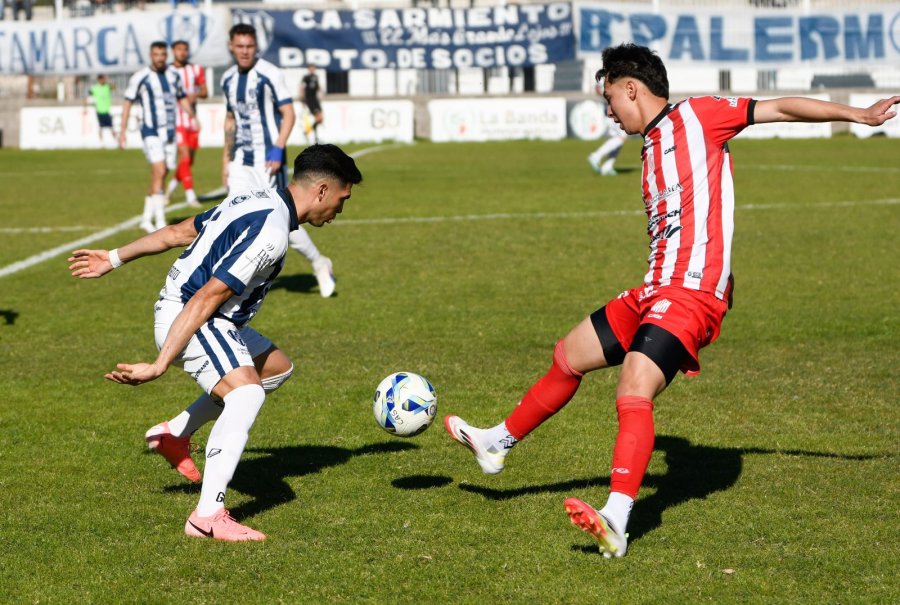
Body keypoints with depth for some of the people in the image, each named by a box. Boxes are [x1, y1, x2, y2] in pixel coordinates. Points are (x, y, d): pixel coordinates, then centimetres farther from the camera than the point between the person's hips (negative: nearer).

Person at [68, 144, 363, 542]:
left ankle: (175, 433, 25)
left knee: (277, 368, 23)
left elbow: (177, 232, 16)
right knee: (246, 394, -28)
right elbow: (205, 299, -27)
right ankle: (208, 517, -32)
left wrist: (115, 259, 24)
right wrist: (160, 366, -28)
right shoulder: (270, 233, -23)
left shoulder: (257, 198, 8)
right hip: (189, 319, -11)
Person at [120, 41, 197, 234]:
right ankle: (160, 222, -19)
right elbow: (128, 102, -2)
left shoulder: (174, 76, 9)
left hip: (170, 131, 6)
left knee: (160, 176, 9)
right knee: (159, 172, -18)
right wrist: (123, 130, -6)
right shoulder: (140, 78, -7)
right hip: (151, 132, -6)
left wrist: (193, 117, 10)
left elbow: (182, 98, 22)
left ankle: (146, 219, 20)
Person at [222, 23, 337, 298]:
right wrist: (226, 159, 17)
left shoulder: (269, 74, -11)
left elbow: (288, 114, -11)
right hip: (240, 161, 6)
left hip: (267, 160, -6)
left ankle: (319, 264, 16)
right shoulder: (228, 79, 10)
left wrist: (277, 150, -21)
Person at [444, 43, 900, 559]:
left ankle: (617, 523, -39)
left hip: (691, 294, -9)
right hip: (655, 290, 9)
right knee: (570, 356, 20)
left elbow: (780, 108, -2)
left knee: (634, 391, -27)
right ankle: (499, 443, 41)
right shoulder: (653, 148, 23)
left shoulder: (697, 116, -1)